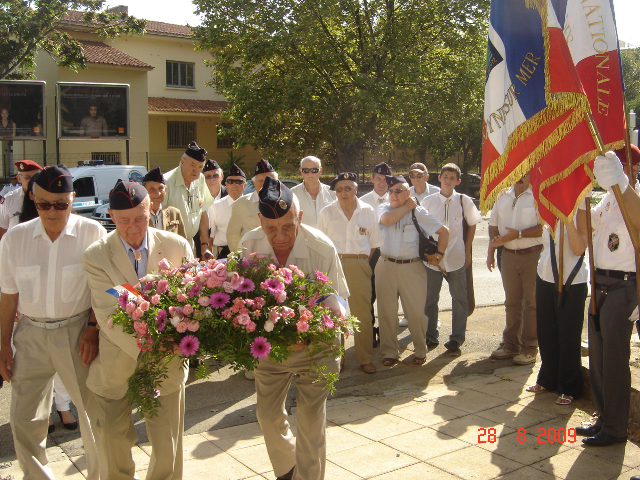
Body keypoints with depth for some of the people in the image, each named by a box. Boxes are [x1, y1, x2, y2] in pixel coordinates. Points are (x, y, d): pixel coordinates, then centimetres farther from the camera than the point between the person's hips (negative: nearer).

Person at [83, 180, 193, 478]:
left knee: (167, 447, 8)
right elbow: (108, 316, -17)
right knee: (114, 444, 16)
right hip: (115, 367, 0)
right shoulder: (96, 256, -10)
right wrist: (143, 351, -29)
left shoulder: (178, 247, -6)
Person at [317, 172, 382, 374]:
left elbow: (374, 243, 12)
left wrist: (361, 261, 4)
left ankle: (365, 359, 12)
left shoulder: (368, 212, 8)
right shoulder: (327, 212, 7)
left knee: (362, 313, 0)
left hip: (359, 267, 0)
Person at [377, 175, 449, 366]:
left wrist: (439, 254, 4)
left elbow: (444, 231, 7)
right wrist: (407, 206, -9)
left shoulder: (419, 212, 1)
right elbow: (388, 220, -18)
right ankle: (389, 352, 19)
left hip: (412, 268, -1)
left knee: (416, 312, 2)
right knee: (386, 312, 6)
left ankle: (420, 350, 22)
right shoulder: (384, 208, 6)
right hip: (386, 266, 2)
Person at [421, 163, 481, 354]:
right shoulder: (427, 202, 1)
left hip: (456, 258, 0)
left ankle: (456, 339, 20)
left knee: (459, 299, 7)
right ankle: (431, 337, 24)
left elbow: (472, 225, 10)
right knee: (429, 299, 8)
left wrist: (467, 251, 6)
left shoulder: (464, 201, 0)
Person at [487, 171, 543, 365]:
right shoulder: (503, 196, 12)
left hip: (533, 255, -5)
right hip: (509, 255, 5)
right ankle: (510, 344, 24)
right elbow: (493, 225, 17)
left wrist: (518, 234, -19)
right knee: (512, 302, 13)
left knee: (531, 303, 1)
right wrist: (491, 251, 9)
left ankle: (529, 348, 10)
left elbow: (545, 227, -16)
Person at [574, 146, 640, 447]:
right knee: (597, 357, 15)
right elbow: (584, 228, 19)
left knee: (614, 360, -1)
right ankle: (604, 419, 29)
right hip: (601, 284, 9)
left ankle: (615, 428, 13)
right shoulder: (609, 198, 13)